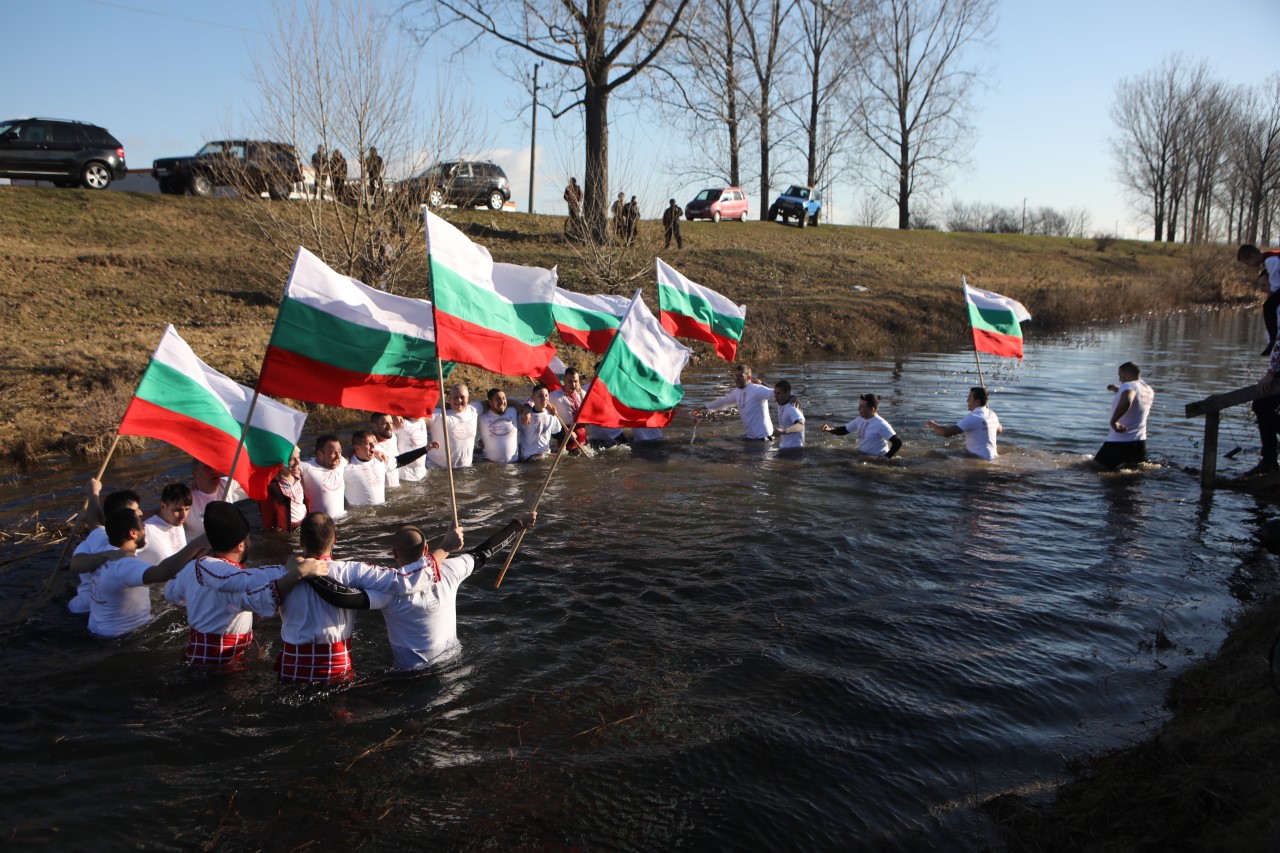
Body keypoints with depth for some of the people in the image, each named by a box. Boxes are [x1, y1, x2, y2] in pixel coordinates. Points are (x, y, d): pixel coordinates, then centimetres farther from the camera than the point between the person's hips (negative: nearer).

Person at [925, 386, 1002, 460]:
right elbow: (999, 430, 29)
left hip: (980, 458, -9)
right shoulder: (992, 414, 6)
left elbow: (946, 432, -23)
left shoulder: (973, 417, -20)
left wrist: (932, 425, -6)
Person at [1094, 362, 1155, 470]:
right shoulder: (1149, 391, 12)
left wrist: (1114, 421, -33)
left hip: (1118, 442, -8)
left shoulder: (1128, 386, -16)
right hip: (1139, 442, 8)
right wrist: (1119, 390, 27)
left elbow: (1126, 401, -39)